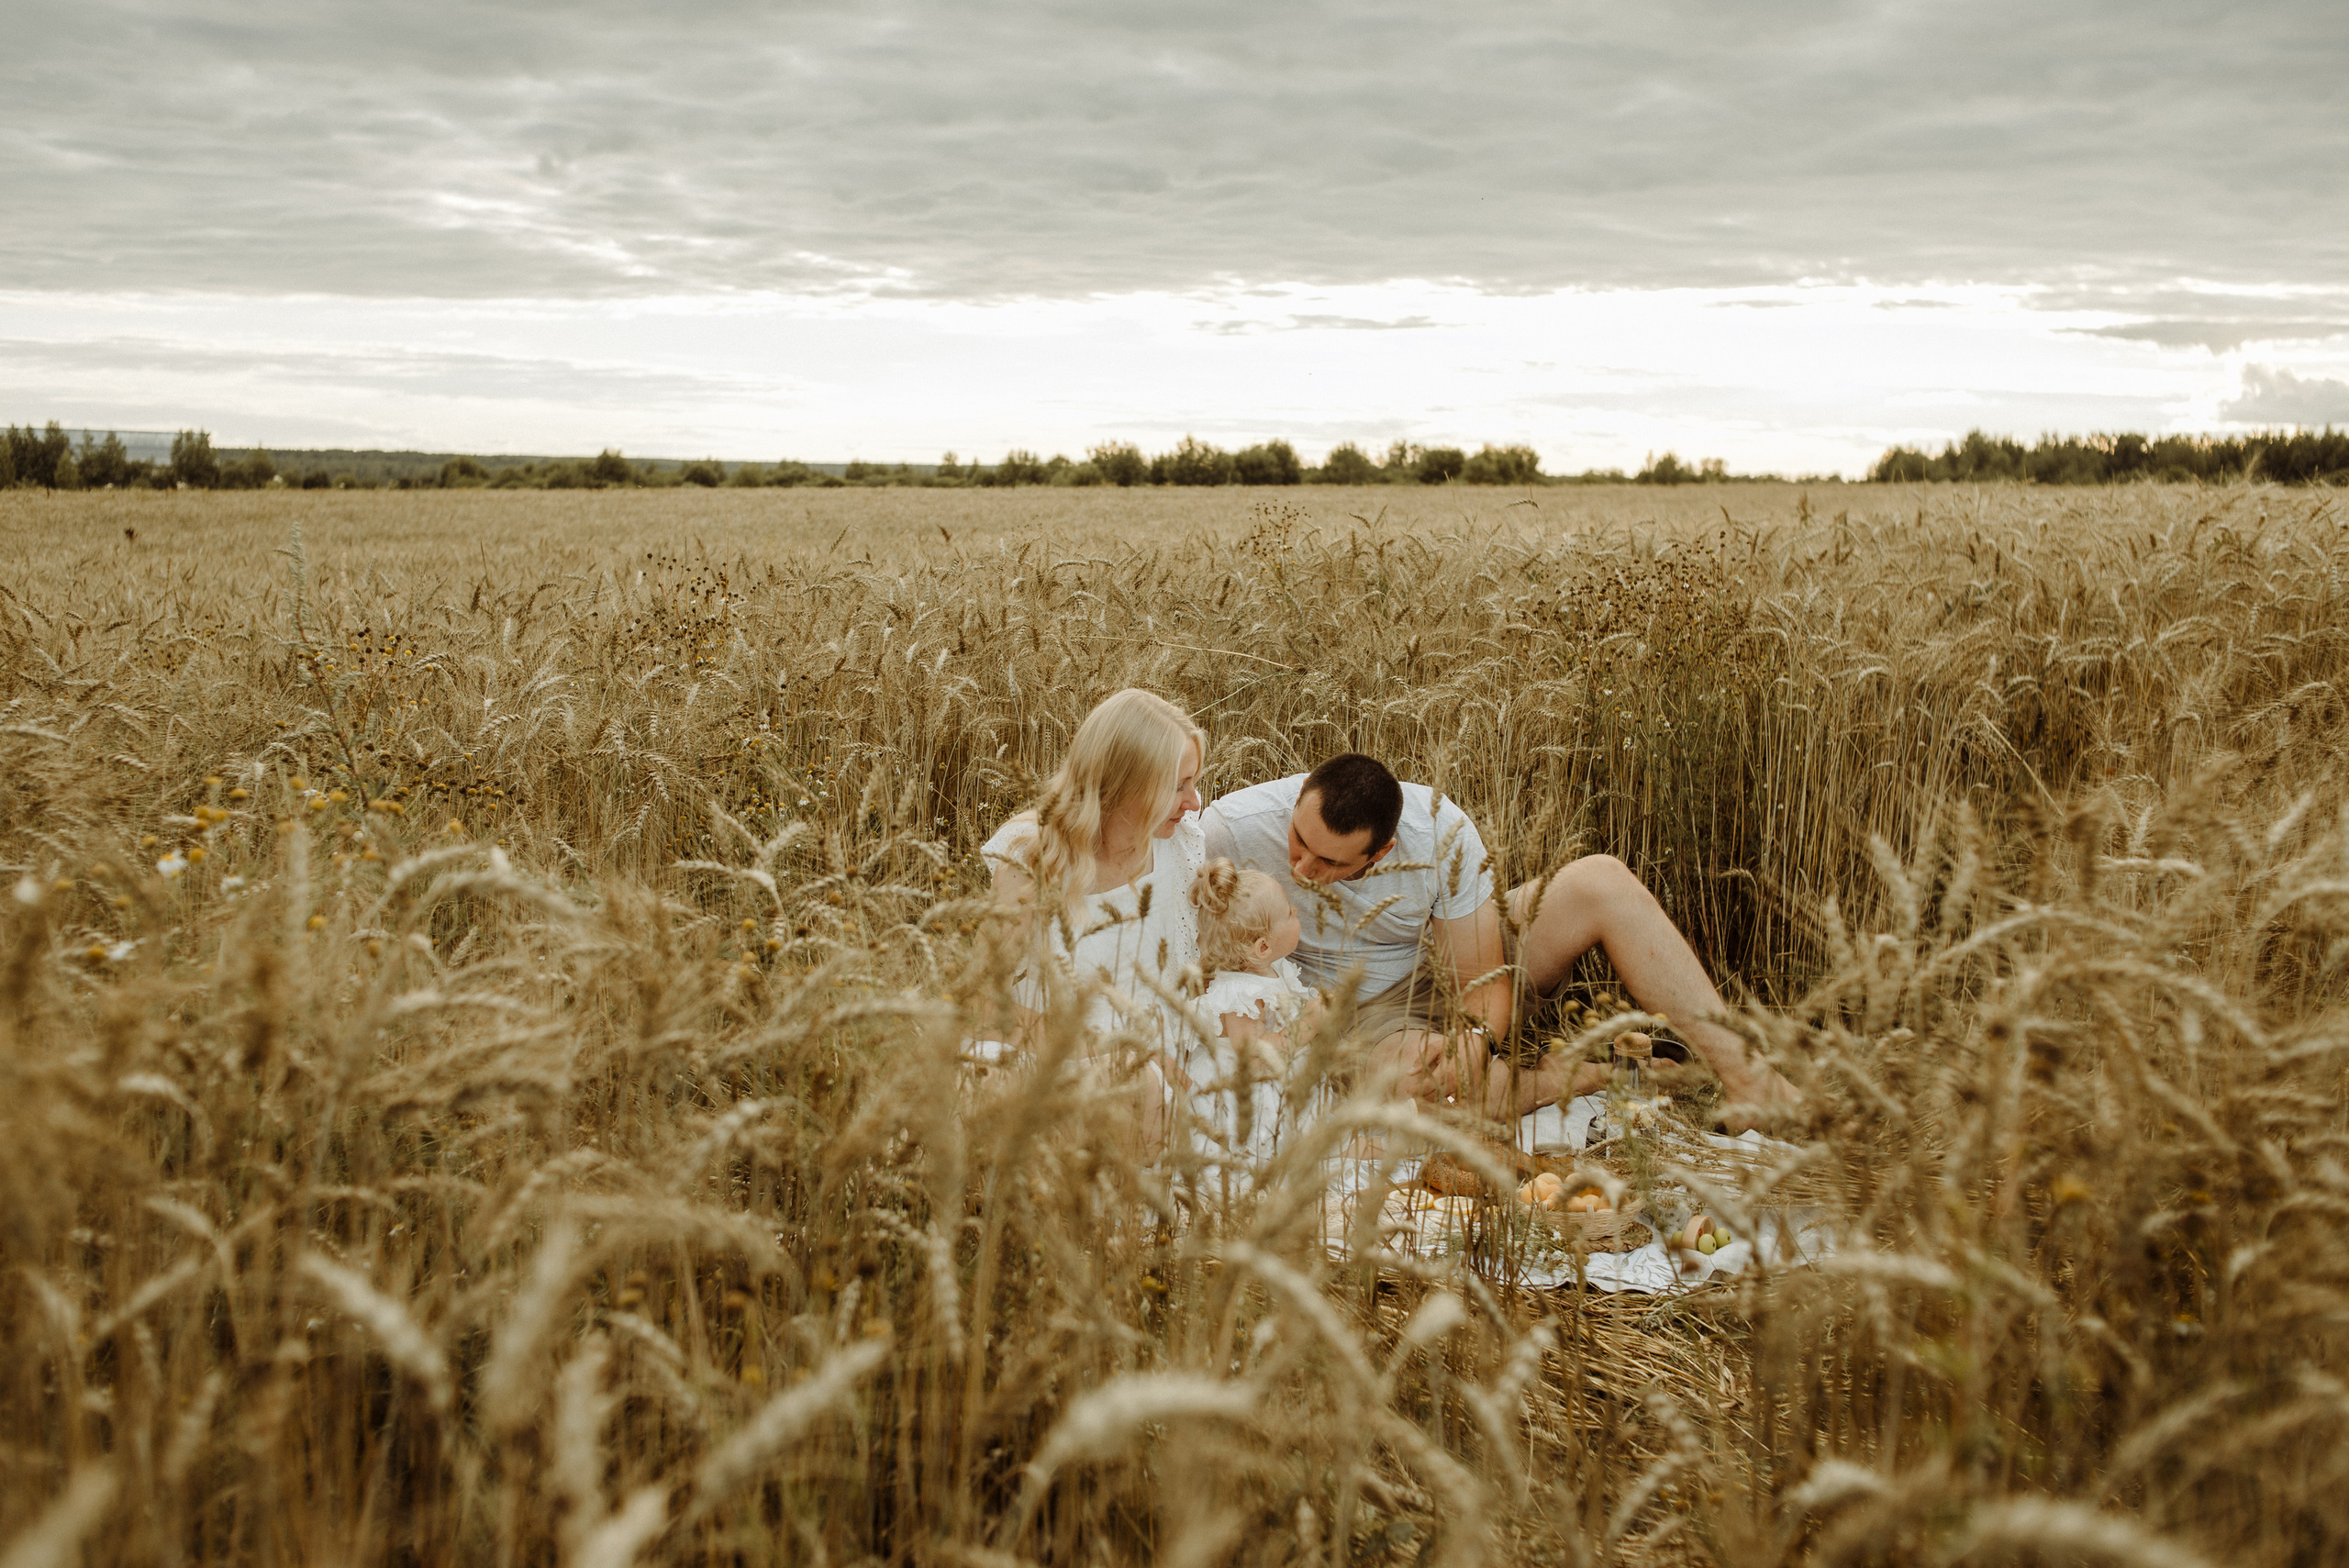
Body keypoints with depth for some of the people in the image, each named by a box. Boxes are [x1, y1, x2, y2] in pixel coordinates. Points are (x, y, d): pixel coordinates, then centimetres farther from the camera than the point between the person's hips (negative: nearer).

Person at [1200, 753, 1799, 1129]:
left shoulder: (1441, 833, -24)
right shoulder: (1232, 830, -28)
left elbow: (1484, 989, -18)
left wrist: (1471, 1038, -40)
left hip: (1452, 964, 3)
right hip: (1362, 1012, -2)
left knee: (1601, 880, -19)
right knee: (1412, 1079, -40)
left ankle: (1746, 1075, -20)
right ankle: (1610, 1081, -18)